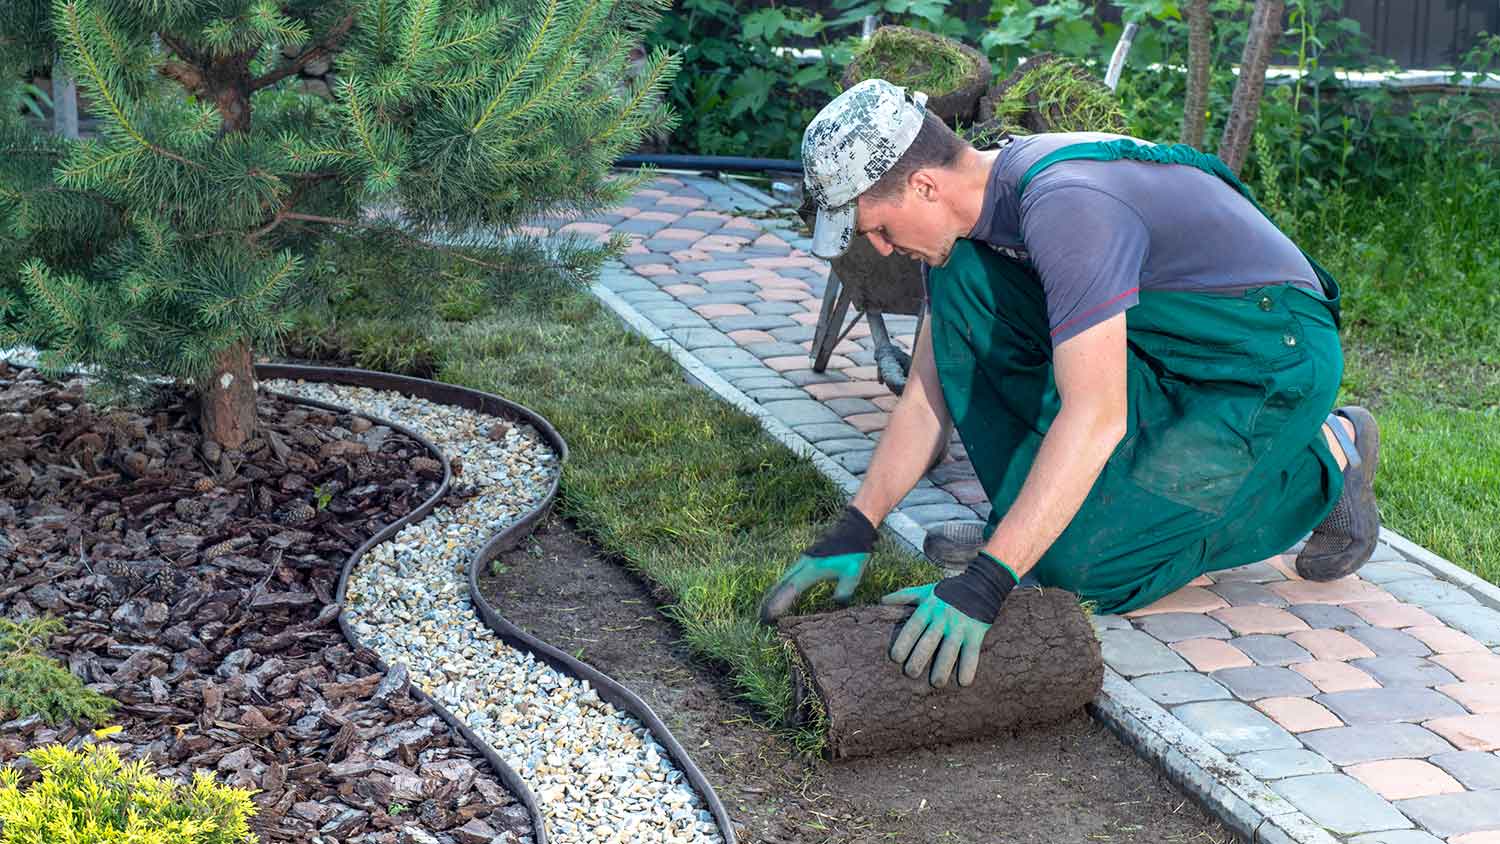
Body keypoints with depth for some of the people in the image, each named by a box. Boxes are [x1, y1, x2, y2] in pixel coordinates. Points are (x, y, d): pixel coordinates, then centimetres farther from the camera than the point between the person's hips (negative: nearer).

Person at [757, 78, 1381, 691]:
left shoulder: (1064, 204, -31)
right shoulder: (962, 215, -2)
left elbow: (1095, 418, -37)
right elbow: (925, 398, 4)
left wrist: (986, 582, -41)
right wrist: (853, 531, -4)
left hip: (1272, 357, -8)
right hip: (1166, 353, 8)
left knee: (1081, 566, -17)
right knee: (959, 280, -9)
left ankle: (1322, 462, 1)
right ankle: (1034, 516, 0)